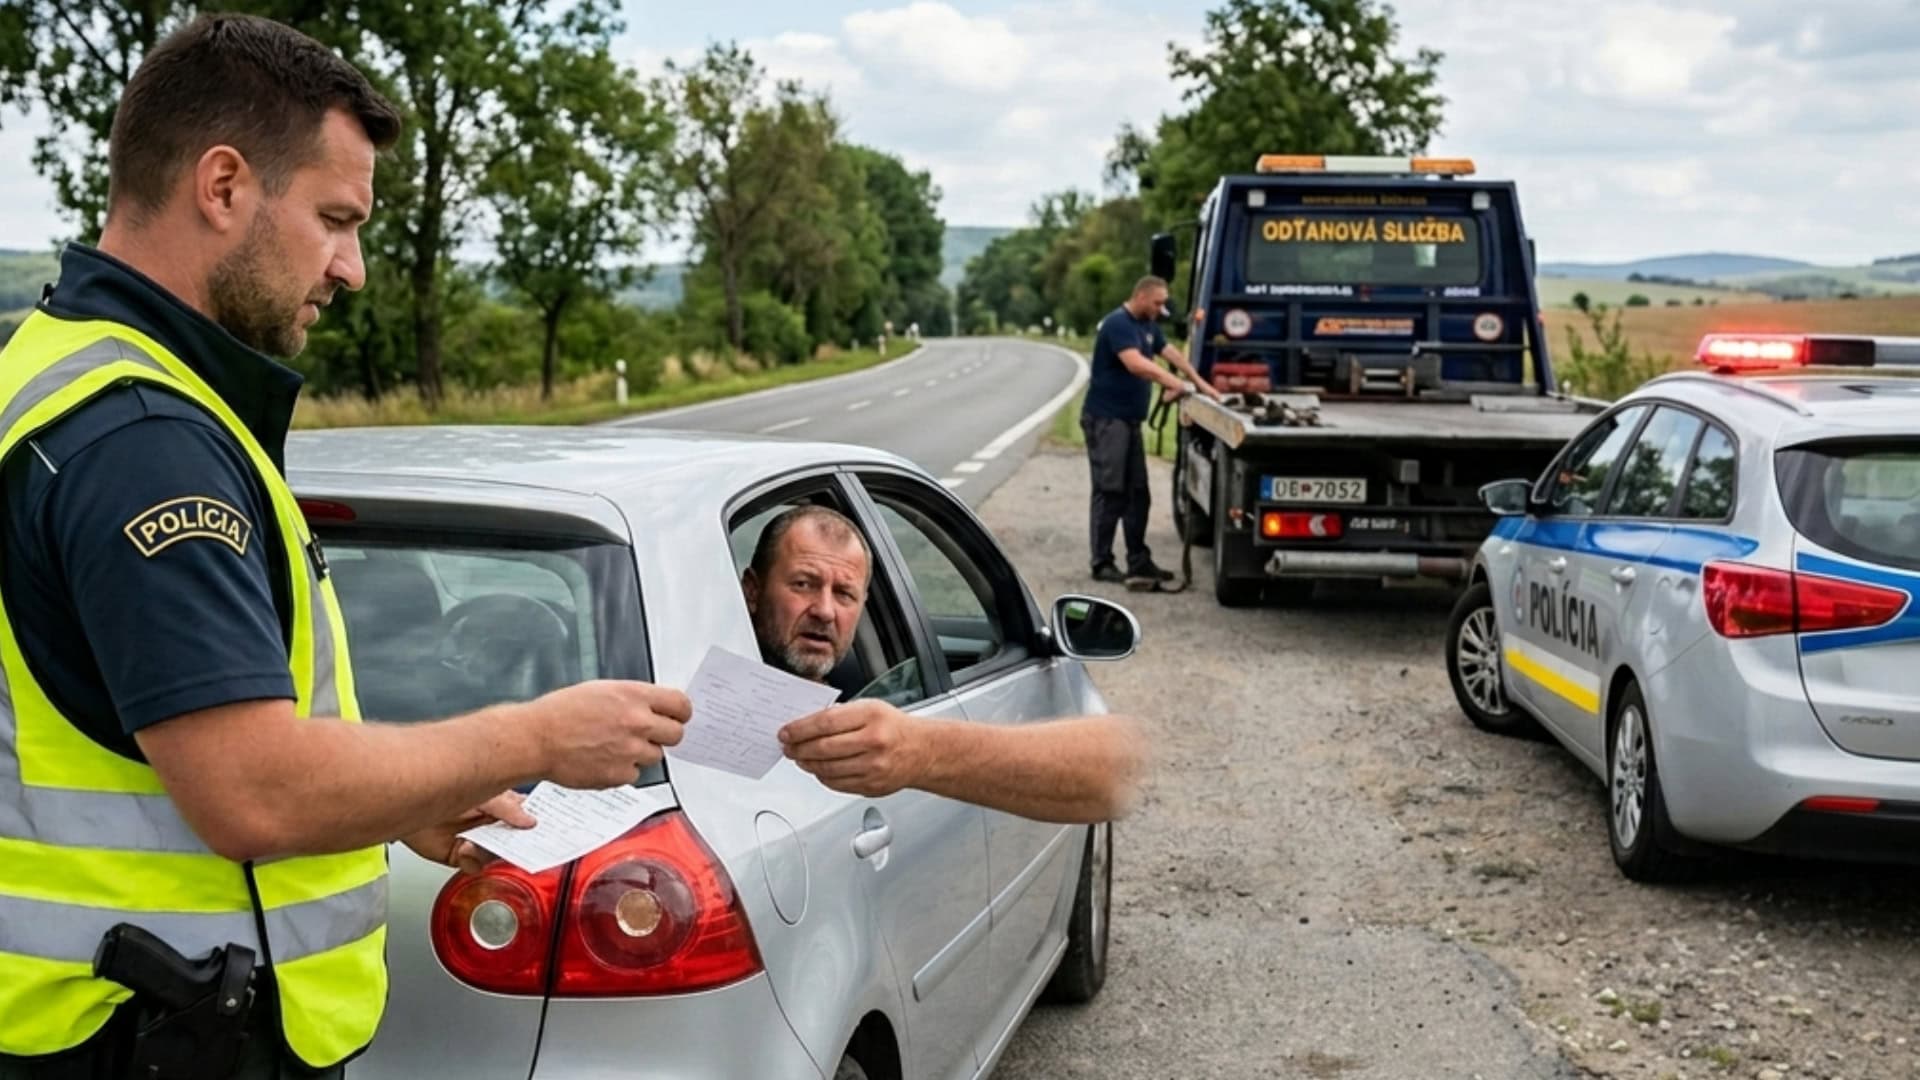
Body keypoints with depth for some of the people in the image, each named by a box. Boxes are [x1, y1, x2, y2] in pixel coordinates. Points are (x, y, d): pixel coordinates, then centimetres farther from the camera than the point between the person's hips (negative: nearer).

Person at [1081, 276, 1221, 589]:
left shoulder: (1148, 326, 14)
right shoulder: (1118, 324, -16)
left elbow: (1172, 353, 19)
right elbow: (1135, 363, -29)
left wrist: (1201, 384, 11)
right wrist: (1173, 383, -31)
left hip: (1129, 419, 10)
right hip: (1105, 419, -10)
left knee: (1138, 494, 10)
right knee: (1109, 492, -8)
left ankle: (1139, 562, 15)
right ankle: (1102, 564, -3)